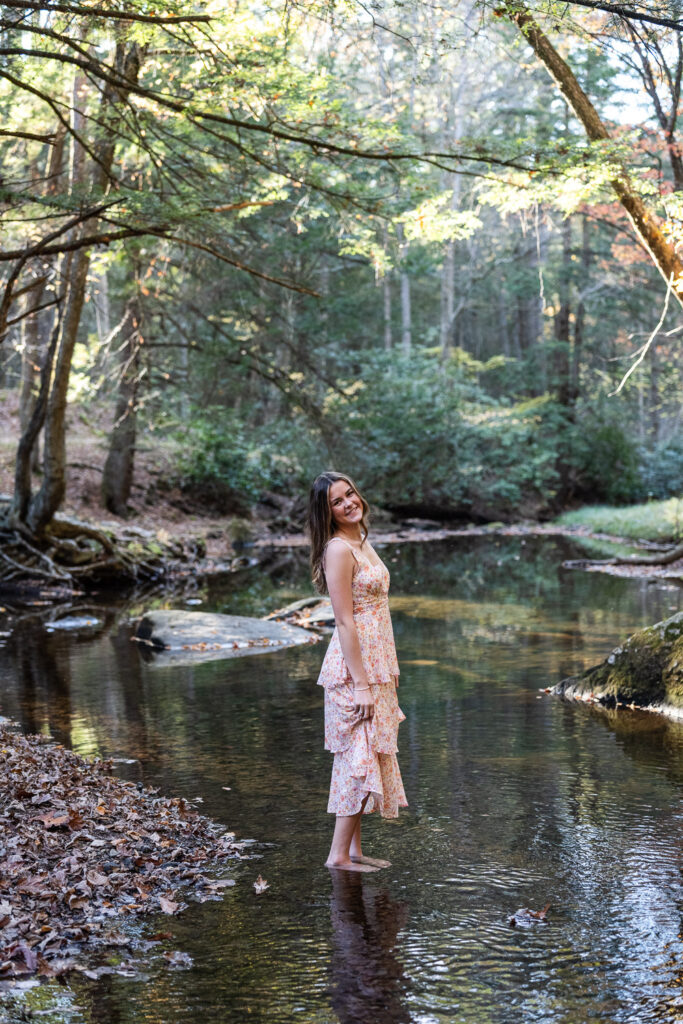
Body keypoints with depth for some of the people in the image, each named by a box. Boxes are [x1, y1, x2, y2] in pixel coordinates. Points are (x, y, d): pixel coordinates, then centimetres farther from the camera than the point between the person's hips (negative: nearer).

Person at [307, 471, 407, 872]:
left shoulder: (361, 541, 12)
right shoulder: (338, 549, -16)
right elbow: (345, 622, -19)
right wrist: (361, 684, -21)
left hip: (376, 665, 9)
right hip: (355, 666, -9)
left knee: (367, 756, 12)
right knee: (360, 757, -5)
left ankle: (354, 848, 19)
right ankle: (339, 854, 3)